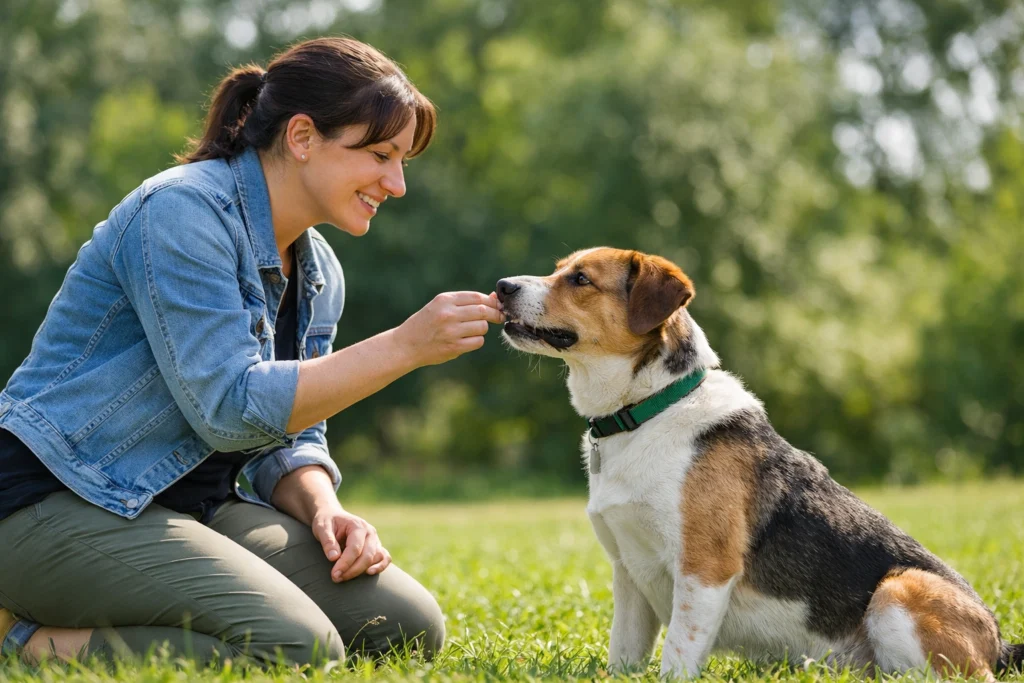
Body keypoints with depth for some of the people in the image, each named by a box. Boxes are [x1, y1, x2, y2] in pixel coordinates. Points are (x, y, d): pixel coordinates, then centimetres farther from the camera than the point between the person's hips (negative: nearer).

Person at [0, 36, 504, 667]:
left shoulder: (319, 274, 11)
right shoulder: (181, 211, -16)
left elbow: (291, 437, 15)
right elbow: (232, 410, -22)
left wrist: (324, 511, -8)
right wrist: (405, 347, -22)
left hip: (194, 507, 9)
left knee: (409, 625, -4)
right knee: (298, 648, -26)